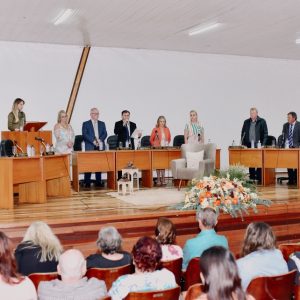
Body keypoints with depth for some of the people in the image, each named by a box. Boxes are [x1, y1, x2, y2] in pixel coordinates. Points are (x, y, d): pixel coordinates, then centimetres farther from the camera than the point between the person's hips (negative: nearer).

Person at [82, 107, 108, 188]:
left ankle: (98, 182, 10)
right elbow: (84, 134, -5)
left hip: (100, 147, 3)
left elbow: (105, 134, 7)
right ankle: (87, 182, 0)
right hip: (90, 147, -3)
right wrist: (93, 141, -17)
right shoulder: (86, 124, 6)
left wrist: (100, 140, -13)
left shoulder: (102, 124, 17)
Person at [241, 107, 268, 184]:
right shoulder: (246, 122, 10)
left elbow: (265, 134, -2)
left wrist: (263, 145, -10)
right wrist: (243, 144, 4)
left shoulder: (262, 121, 0)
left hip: (258, 145, -3)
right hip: (249, 145, 3)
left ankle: (259, 179, 2)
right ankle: (252, 178, 11)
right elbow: (243, 133, 13)